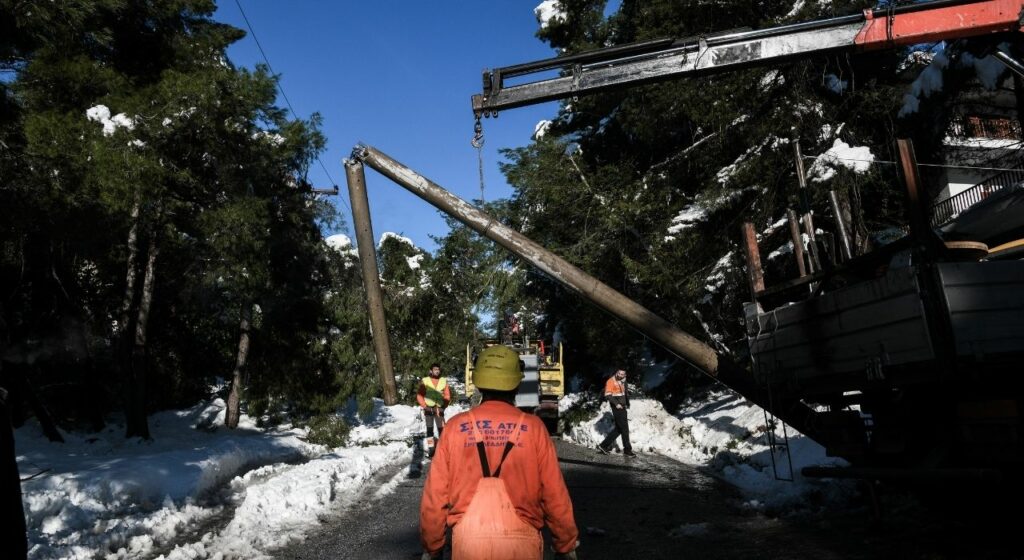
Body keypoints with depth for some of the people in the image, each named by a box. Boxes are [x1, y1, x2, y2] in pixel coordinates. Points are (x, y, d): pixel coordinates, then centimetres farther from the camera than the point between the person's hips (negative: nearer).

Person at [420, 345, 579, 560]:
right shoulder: (533, 428, -6)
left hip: (468, 540, 1)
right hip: (520, 540, -1)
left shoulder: (456, 427, -4)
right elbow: (555, 494, -4)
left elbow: (435, 494, -1)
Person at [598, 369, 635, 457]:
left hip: (622, 407, 9)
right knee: (624, 428, -5)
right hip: (617, 408, -9)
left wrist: (627, 404, 18)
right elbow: (607, 395, -17)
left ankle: (604, 446, 15)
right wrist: (616, 404, -25)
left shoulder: (623, 381, 16)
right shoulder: (611, 381, -10)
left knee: (618, 429, 10)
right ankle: (627, 450, 5)